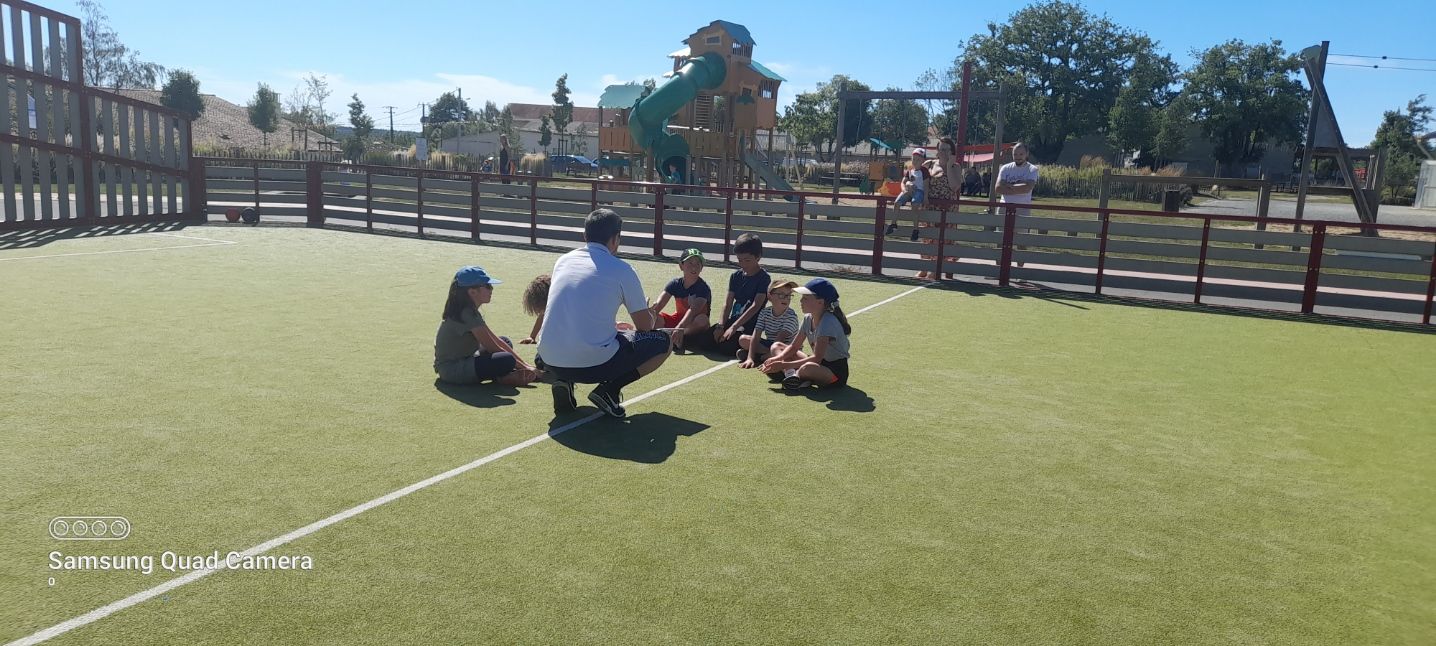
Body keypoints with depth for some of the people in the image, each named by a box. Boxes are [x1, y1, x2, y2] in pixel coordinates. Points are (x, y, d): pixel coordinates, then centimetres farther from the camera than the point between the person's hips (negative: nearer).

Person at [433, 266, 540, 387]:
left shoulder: (469, 311, 10)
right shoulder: (468, 314, -20)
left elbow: (496, 340, 11)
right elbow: (492, 347, -17)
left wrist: (524, 363, 7)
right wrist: (523, 366, -10)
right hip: (451, 369, -11)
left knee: (505, 341, 15)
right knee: (507, 360, -30)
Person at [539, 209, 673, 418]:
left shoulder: (562, 260, 14)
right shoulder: (621, 270, -2)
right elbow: (645, 326, 6)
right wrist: (652, 316, 33)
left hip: (550, 362, 6)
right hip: (594, 364, -5)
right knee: (664, 341, 12)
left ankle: (564, 381, 11)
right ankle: (609, 389, -2)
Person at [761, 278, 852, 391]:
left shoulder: (828, 322, -24)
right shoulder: (808, 318, 2)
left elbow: (817, 358, -30)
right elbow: (794, 347, 8)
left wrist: (784, 365, -30)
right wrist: (777, 359, -12)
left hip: (836, 373, -9)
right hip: (820, 364, 9)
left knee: (808, 368, -43)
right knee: (776, 346, 9)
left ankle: (797, 375, -7)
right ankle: (791, 375, -19)